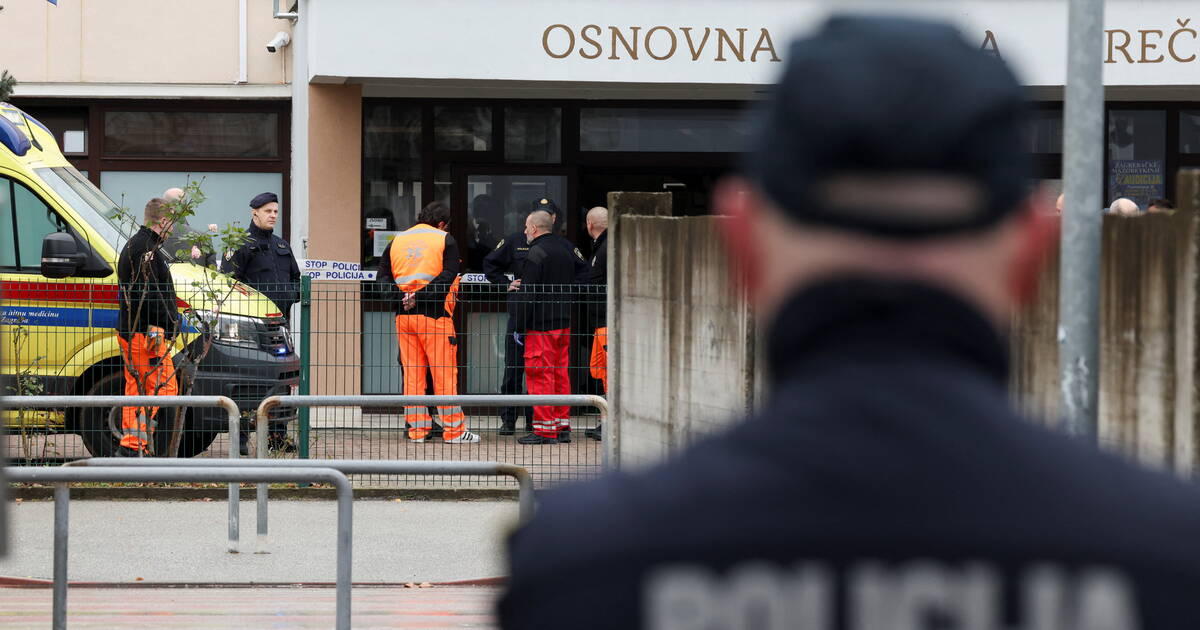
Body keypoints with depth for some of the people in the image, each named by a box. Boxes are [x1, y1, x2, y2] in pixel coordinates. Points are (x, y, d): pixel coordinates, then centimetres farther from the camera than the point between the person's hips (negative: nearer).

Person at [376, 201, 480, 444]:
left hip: (403, 315, 4)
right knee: (444, 373, -1)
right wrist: (419, 297, -15)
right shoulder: (445, 240, 0)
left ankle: (417, 428, 8)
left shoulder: (397, 241, 14)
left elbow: (383, 277, 6)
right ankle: (453, 430, 1)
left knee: (412, 373, 8)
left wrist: (401, 297, -6)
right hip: (434, 315, -4)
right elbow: (448, 276, -11)